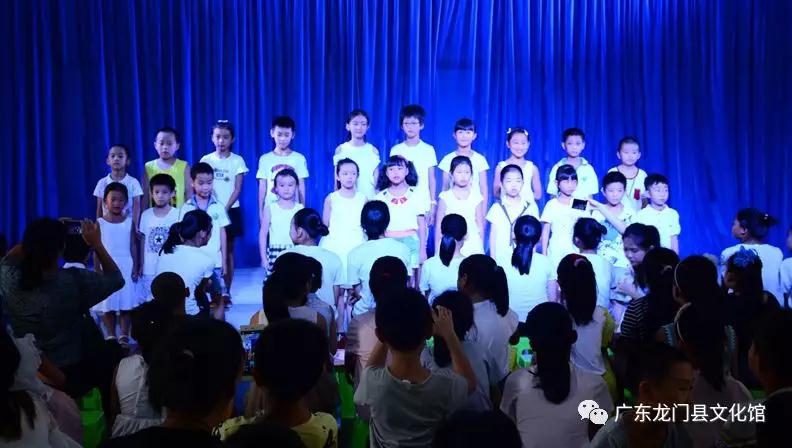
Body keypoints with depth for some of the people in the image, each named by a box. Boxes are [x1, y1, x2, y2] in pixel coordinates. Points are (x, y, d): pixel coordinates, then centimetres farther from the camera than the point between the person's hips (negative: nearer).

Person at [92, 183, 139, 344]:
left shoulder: (129, 222, 4)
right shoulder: (100, 223, 2)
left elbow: (133, 246, 4)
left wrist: (135, 267, -2)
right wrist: (97, 270, -3)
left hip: (126, 266, 0)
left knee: (126, 302, -1)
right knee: (107, 304, 1)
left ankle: (124, 336, 7)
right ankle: (111, 336, 11)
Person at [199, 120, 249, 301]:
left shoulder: (237, 161, -1)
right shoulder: (206, 160, 3)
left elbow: (237, 189, -4)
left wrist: (225, 209, -13)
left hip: (231, 211, -1)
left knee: (228, 251, 4)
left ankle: (226, 293, 10)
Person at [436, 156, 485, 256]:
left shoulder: (476, 197, 5)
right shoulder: (445, 198, 2)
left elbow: (480, 225, 10)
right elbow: (439, 226, 6)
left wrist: (481, 248, 10)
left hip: (472, 247, 1)